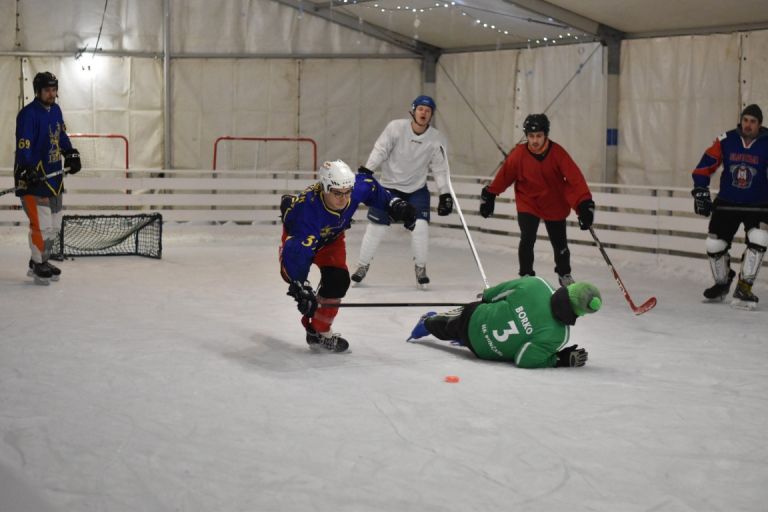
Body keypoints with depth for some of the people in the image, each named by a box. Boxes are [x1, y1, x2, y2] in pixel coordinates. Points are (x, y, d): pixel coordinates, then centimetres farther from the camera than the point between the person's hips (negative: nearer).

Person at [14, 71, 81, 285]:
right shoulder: (28, 114, -17)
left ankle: (41, 261, 29)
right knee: (42, 225, -10)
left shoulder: (55, 110, 10)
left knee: (54, 225, 16)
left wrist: (70, 153, 11)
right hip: (33, 177, -9)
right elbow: (23, 146, -25)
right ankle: (38, 265, 3)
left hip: (54, 175, 9)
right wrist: (27, 170, -36)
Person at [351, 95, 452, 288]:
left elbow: (440, 168, -3)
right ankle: (363, 266, 18)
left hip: (417, 189, 1)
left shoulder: (436, 139, -10)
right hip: (389, 185, -1)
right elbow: (379, 151, -14)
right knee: (376, 227, -1)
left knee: (420, 226, -15)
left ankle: (420, 268, 4)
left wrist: (445, 194, -7)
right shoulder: (396, 127, -17)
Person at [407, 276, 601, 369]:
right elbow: (523, 360, -29)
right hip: (483, 350, 0)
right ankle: (428, 323, 58)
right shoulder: (557, 335, -37)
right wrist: (562, 360, -23)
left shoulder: (535, 283, -28)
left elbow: (494, 293, -9)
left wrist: (486, 296, 14)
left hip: (474, 315, 1)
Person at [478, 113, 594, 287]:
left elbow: (574, 178, -26)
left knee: (560, 243, 11)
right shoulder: (518, 154, -18)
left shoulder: (557, 153, -22)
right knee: (527, 239, -16)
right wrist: (489, 195, 5)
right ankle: (526, 275, 3)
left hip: (555, 205, 0)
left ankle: (564, 274, 38)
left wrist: (585, 204, -36)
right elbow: (504, 176, -4)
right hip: (528, 203, 0)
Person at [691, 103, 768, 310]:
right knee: (715, 244, 1)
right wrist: (700, 191, -12)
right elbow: (705, 166, -5)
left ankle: (743, 288, -16)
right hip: (727, 202, 2)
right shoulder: (726, 140, -9)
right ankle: (722, 283, 28)